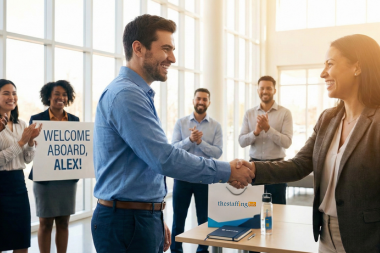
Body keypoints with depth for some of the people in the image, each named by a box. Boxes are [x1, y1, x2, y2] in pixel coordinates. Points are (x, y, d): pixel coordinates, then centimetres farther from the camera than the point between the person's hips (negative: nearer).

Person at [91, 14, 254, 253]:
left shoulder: (138, 94, 14)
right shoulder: (125, 94, -18)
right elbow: (165, 158, -24)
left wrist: (156, 221, 19)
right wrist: (226, 171, -15)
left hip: (143, 216, 9)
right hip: (127, 221, -9)